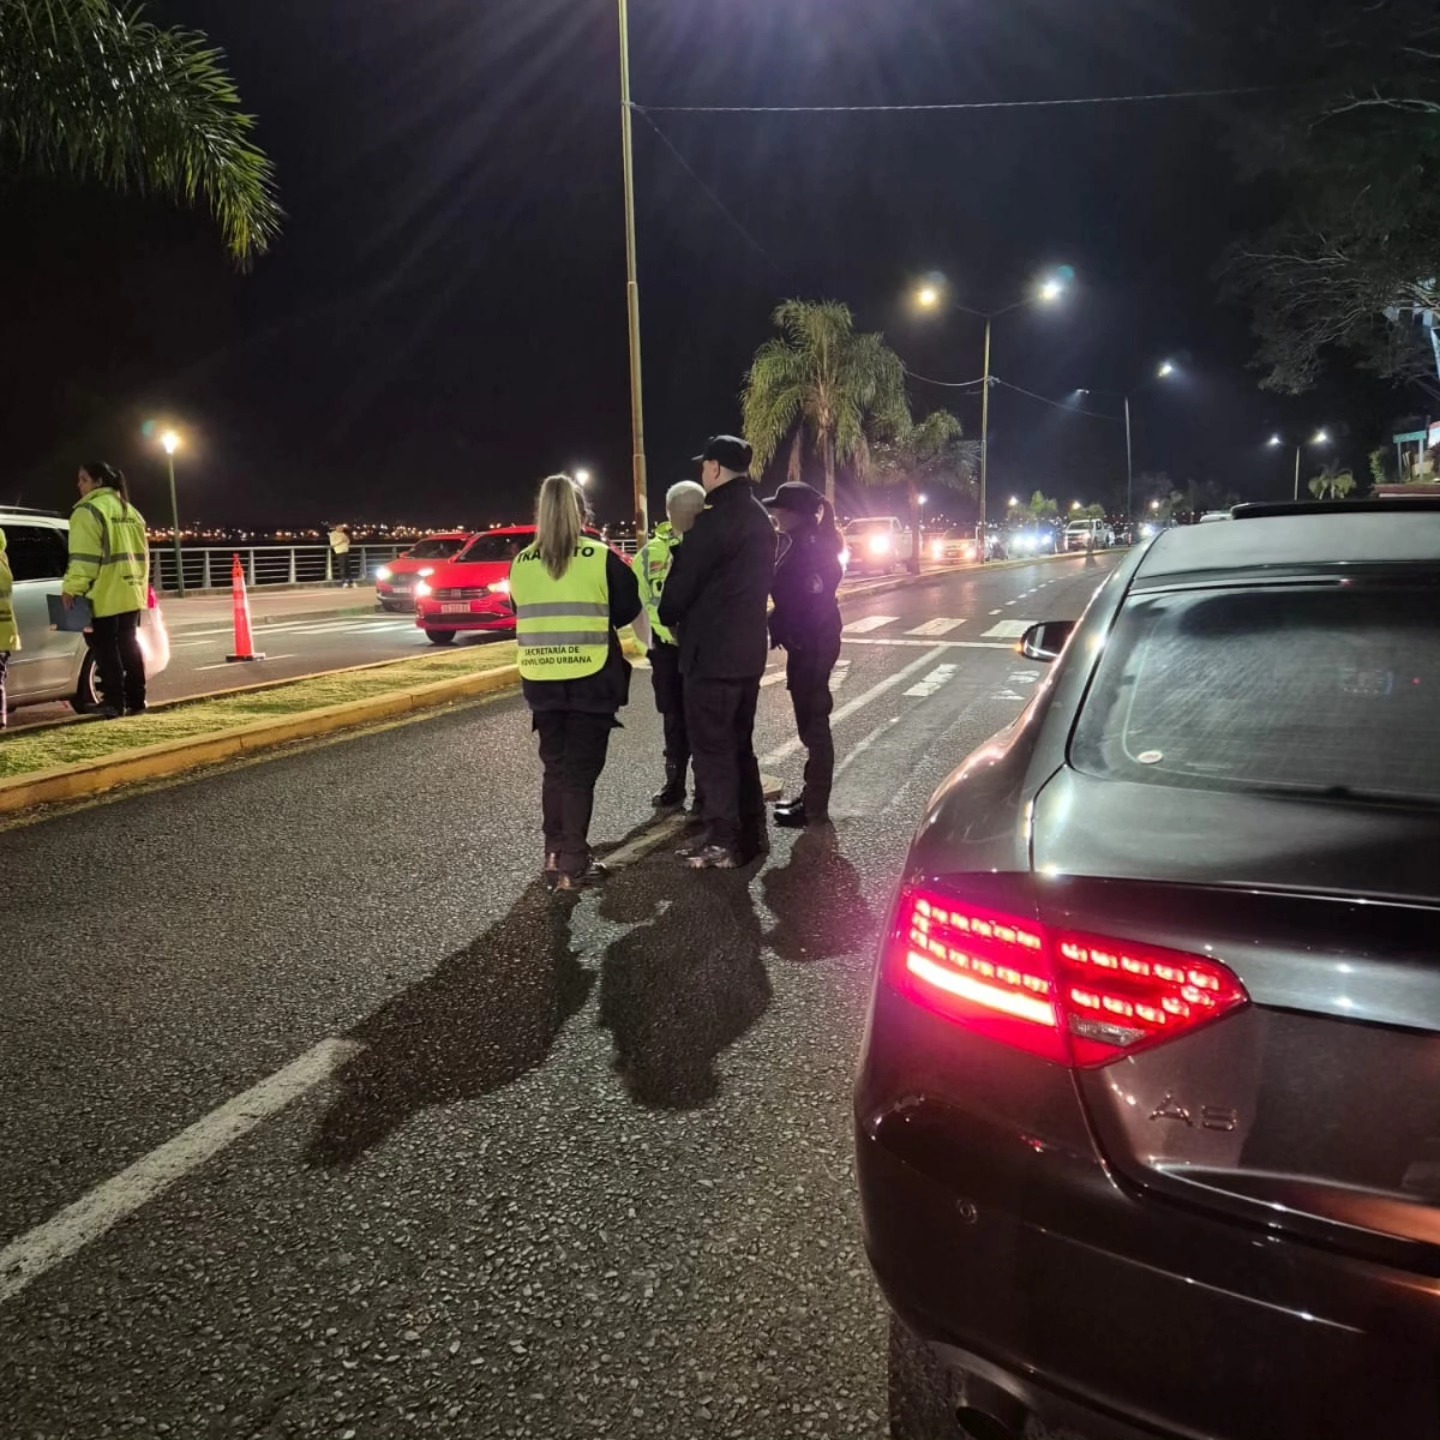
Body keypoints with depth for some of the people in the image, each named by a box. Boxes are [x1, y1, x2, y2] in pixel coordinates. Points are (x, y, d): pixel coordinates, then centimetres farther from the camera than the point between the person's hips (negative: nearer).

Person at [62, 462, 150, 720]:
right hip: (130, 593, 8)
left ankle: (114, 703, -5)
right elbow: (141, 554, 20)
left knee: (106, 649, -4)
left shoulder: (89, 511, -9)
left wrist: (72, 588, -16)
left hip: (104, 596, -8)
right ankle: (136, 701, 13)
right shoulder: (130, 511, 17)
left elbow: (84, 557, -17)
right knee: (129, 646, 12)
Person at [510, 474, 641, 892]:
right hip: (591, 681, -3)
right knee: (580, 771, 2)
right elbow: (627, 609, 1)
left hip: (541, 681, 3)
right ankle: (573, 864, 2)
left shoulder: (521, 564, 2)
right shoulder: (601, 558, -8)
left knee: (555, 768, 16)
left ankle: (555, 854, 21)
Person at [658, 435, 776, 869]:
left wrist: (669, 617, 7)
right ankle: (751, 833, 22)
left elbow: (683, 580, -13)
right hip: (749, 645, 9)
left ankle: (723, 842, 2)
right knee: (739, 743, 16)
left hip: (712, 649, -9)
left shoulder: (714, 519, -16)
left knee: (711, 747, -2)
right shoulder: (759, 518, 13)